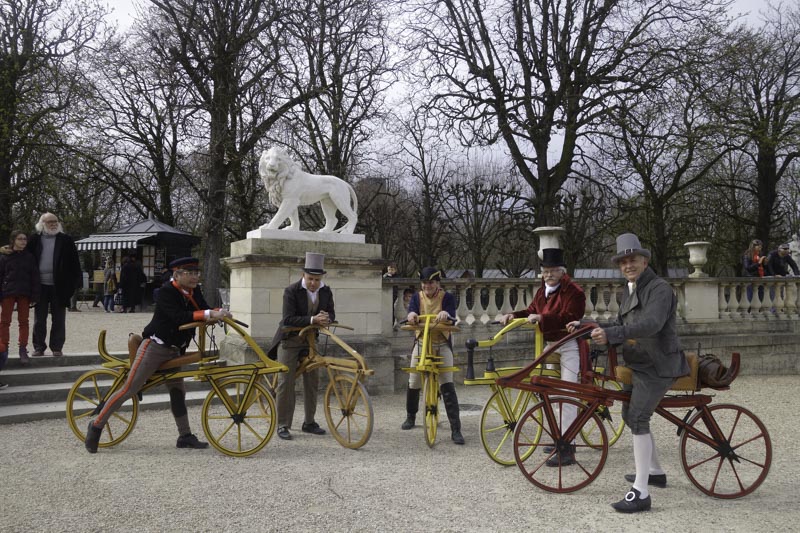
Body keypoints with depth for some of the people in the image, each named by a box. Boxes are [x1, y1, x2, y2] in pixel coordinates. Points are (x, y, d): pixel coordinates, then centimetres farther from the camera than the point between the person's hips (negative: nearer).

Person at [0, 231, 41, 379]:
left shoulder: (30, 257, 5)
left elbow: (35, 277, 5)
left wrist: (34, 295, -1)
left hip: (24, 294, 1)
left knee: (23, 321, 5)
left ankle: (23, 349, 11)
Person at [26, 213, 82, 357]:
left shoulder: (66, 240, 4)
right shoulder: (34, 239, 5)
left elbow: (74, 262, 3)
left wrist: (76, 281, -4)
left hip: (59, 286, -1)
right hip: (40, 285, 1)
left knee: (59, 319, 5)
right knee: (39, 319, 7)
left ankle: (57, 348, 12)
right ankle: (39, 347, 15)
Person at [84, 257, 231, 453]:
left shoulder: (194, 292, 5)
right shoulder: (166, 293, -19)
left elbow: (204, 311, -2)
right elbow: (178, 317, -33)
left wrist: (219, 313, -24)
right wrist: (209, 314, -39)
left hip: (174, 351, 8)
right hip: (154, 347, -8)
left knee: (178, 391, 9)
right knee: (129, 390, -7)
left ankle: (185, 436, 14)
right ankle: (96, 425, 5)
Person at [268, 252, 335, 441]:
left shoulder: (326, 291, -2)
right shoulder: (291, 291, -18)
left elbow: (331, 313, 0)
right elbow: (288, 319, -25)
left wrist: (326, 318, -24)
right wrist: (312, 319, -35)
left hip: (309, 340, 5)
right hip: (289, 340, -5)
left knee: (312, 381, 8)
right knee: (285, 382, -5)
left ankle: (309, 422, 20)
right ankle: (283, 425, 2)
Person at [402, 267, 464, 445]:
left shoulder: (447, 297, -4)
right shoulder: (417, 297, 3)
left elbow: (451, 319, -19)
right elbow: (411, 313, -15)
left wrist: (446, 315, -43)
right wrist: (411, 315, -40)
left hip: (442, 344, -3)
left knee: (448, 385, -12)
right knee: (413, 383, 7)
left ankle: (456, 429, -12)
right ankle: (411, 417, 34)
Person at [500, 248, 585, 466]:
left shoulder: (574, 292, -15)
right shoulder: (542, 292, 12)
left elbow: (568, 317, -26)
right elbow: (531, 312, 12)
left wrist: (542, 318, -33)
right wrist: (513, 315, -6)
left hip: (569, 347, -9)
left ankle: (567, 449, -14)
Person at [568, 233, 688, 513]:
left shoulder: (660, 289, -17)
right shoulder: (630, 291, 13)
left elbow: (651, 324, -34)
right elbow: (621, 326, 17)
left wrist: (610, 334, -46)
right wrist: (587, 326, 7)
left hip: (657, 365, -10)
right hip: (638, 363, 10)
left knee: (638, 418, -18)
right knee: (630, 414, 18)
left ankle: (641, 493, -17)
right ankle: (655, 471, 37)